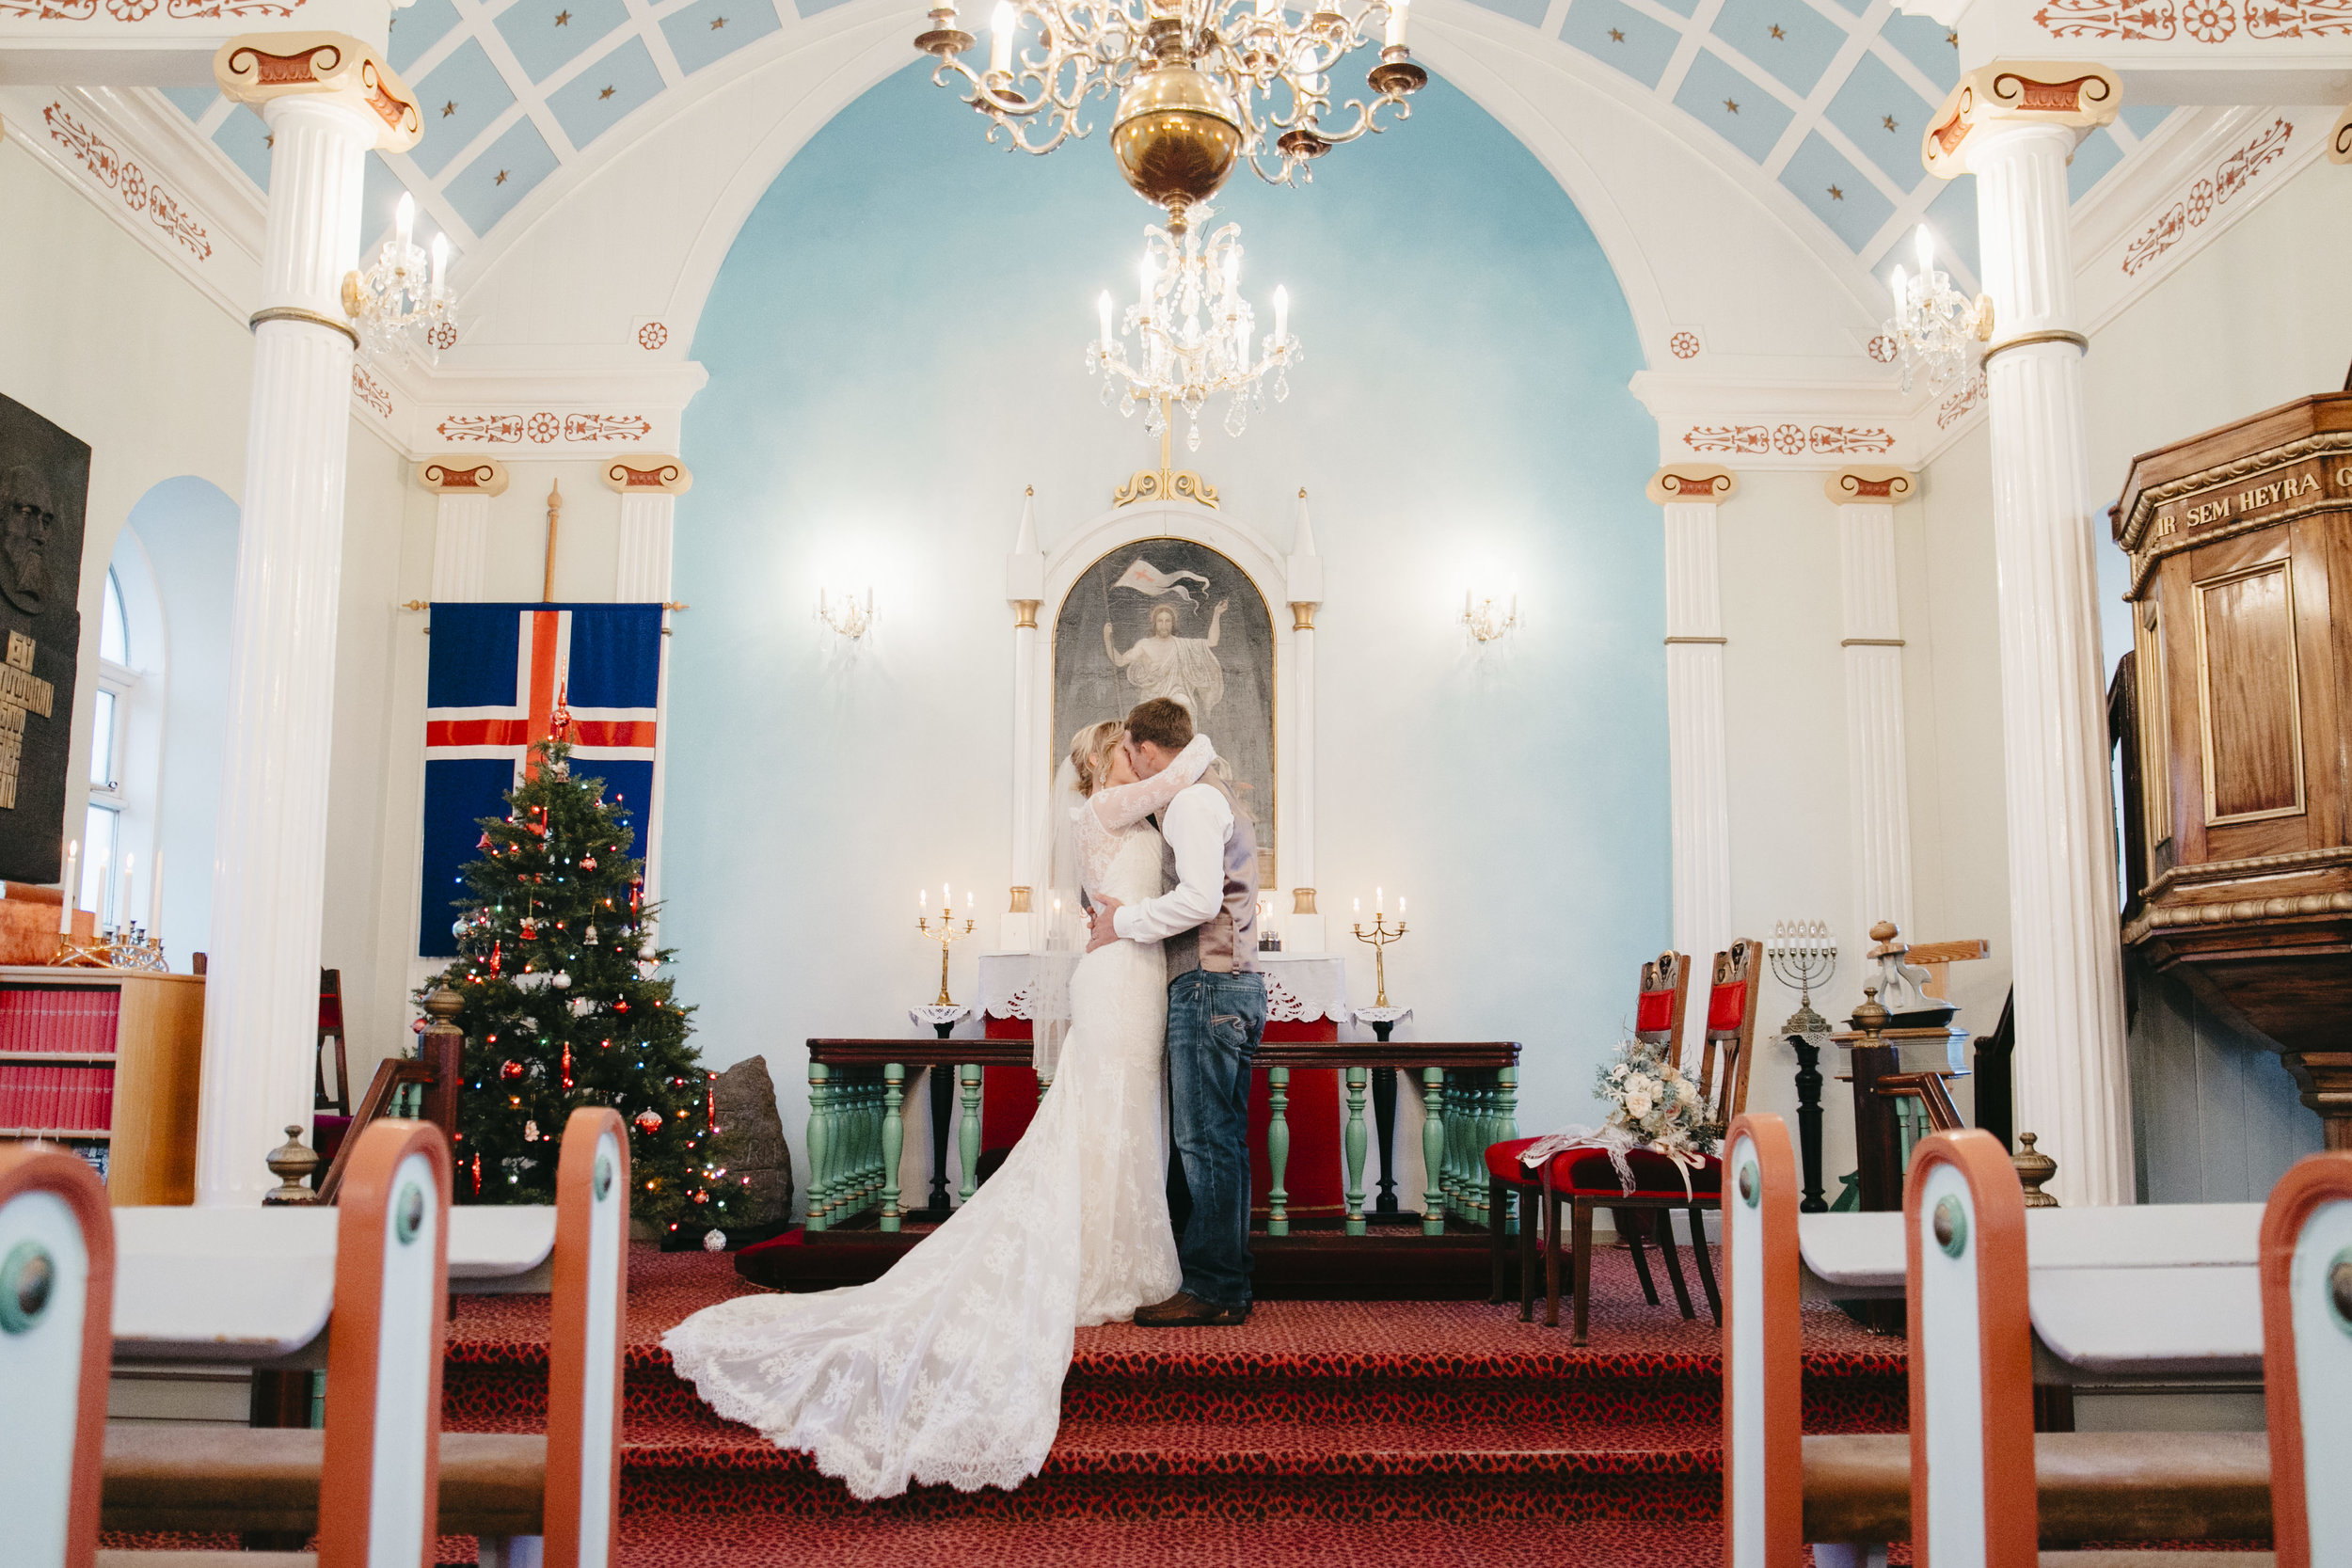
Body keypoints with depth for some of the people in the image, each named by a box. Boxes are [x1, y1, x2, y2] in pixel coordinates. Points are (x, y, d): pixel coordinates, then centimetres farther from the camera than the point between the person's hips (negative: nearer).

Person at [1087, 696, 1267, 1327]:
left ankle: (1210, 1288, -3)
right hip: (1237, 987, 10)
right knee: (1224, 1140, 11)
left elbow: (1200, 898, -22)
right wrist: (1129, 915, 19)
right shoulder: (1218, 798, 23)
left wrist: (1125, 922, -11)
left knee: (1205, 1141, -7)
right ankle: (1229, 1285, 17)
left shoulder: (1192, 800, -9)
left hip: (1210, 987, -10)